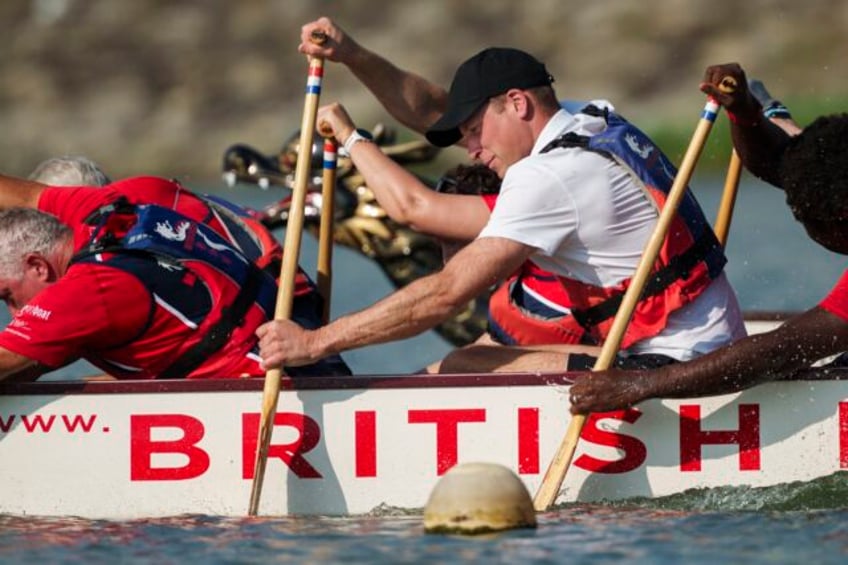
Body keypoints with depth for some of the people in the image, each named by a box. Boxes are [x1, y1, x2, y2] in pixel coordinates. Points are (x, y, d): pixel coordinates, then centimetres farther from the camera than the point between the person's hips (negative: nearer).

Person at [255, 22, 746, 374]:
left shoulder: (549, 176, -16)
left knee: (466, 370, -13)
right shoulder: (589, 124, 12)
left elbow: (446, 293, -20)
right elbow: (432, 109, 20)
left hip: (677, 365, -10)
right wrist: (352, 56, 8)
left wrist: (315, 342, -16)